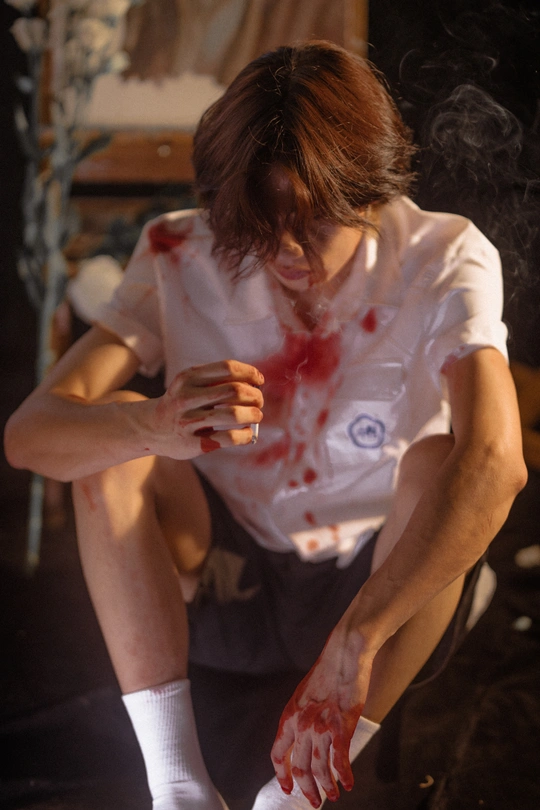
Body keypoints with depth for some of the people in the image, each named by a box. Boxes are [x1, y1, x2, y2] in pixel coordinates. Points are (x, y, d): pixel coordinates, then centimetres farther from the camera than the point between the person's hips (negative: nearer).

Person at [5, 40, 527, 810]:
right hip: (225, 593, 2)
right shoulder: (185, 259, -12)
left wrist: (354, 642, -47)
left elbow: (497, 463, -37)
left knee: (442, 456, -30)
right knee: (113, 440, -22)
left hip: (391, 594, -1)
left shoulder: (443, 261, -18)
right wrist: (160, 426, -45)